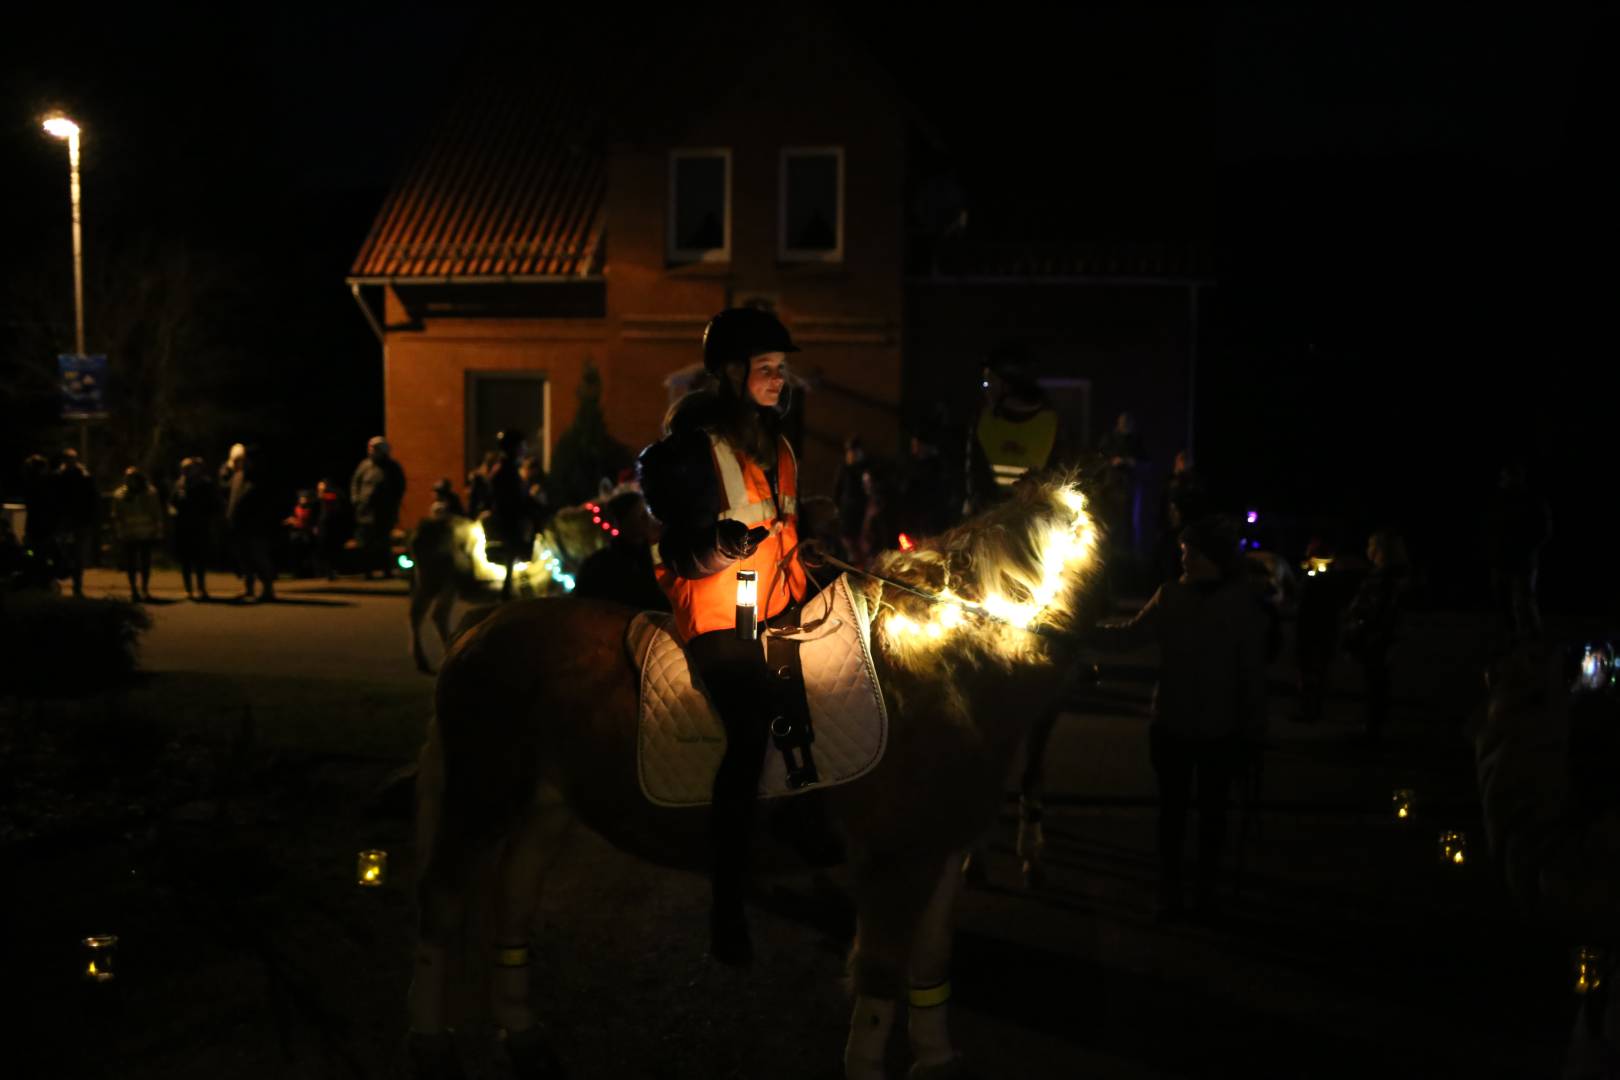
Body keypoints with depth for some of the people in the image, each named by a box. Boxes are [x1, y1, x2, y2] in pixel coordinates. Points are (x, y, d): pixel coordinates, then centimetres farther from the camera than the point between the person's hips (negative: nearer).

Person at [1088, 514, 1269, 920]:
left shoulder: (1242, 602, -10)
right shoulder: (1171, 596, -4)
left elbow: (1253, 669, -6)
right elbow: (1129, 636, 0)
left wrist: (1253, 729, -6)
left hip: (1220, 730, -1)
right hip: (1171, 725, 2)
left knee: (1211, 809, 13)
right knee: (1172, 808, 10)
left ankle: (1205, 889, 28)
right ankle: (1169, 891, 20)